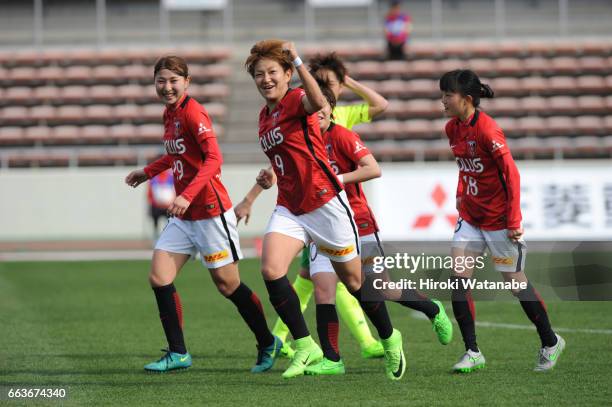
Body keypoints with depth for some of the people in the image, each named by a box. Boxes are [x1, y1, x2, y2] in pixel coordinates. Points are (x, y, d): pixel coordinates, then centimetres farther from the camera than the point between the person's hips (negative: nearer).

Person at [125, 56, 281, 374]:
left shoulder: (192, 112, -16)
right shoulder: (169, 113, 11)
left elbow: (214, 159, -25)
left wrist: (188, 195, -33)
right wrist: (147, 172, 32)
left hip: (210, 213, -8)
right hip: (182, 216, 8)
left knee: (227, 284, 1)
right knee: (159, 278, -3)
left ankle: (268, 344, 19)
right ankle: (178, 353, 4)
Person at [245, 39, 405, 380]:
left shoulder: (295, 99, -11)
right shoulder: (265, 115, 13)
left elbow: (318, 102, -38)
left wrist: (299, 63, -40)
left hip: (325, 203, -7)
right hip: (289, 208, 7)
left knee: (353, 279, 6)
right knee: (271, 269, -18)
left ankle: (390, 340, 28)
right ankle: (305, 347, -11)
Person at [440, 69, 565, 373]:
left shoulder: (487, 130, -22)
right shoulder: (453, 128, 2)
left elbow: (511, 174, -20)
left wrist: (513, 220, -20)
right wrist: (461, 194, 9)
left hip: (498, 219, -7)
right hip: (470, 216, 7)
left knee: (515, 281, 4)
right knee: (459, 279, -5)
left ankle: (550, 343, 23)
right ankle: (472, 353, -1)